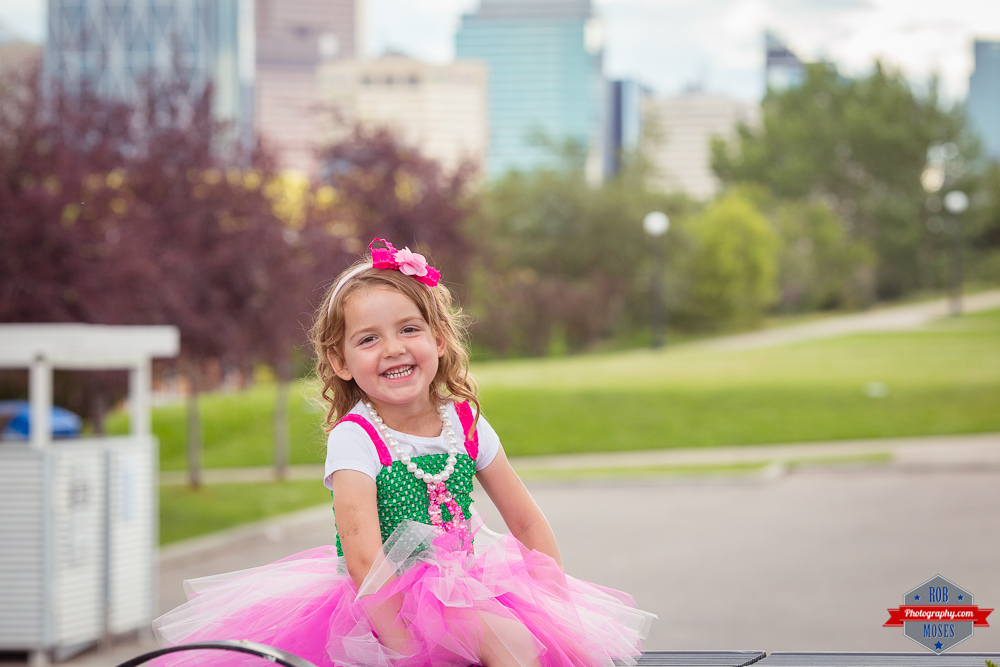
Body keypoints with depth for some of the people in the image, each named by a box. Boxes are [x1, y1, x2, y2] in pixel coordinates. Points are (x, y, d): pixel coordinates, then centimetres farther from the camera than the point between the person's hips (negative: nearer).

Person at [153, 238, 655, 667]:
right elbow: (362, 556, -23)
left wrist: (556, 603, -3)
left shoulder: (466, 424, 3)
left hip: (464, 593, 6)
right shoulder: (354, 439, -13)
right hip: (386, 604, -6)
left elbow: (528, 522, 9)